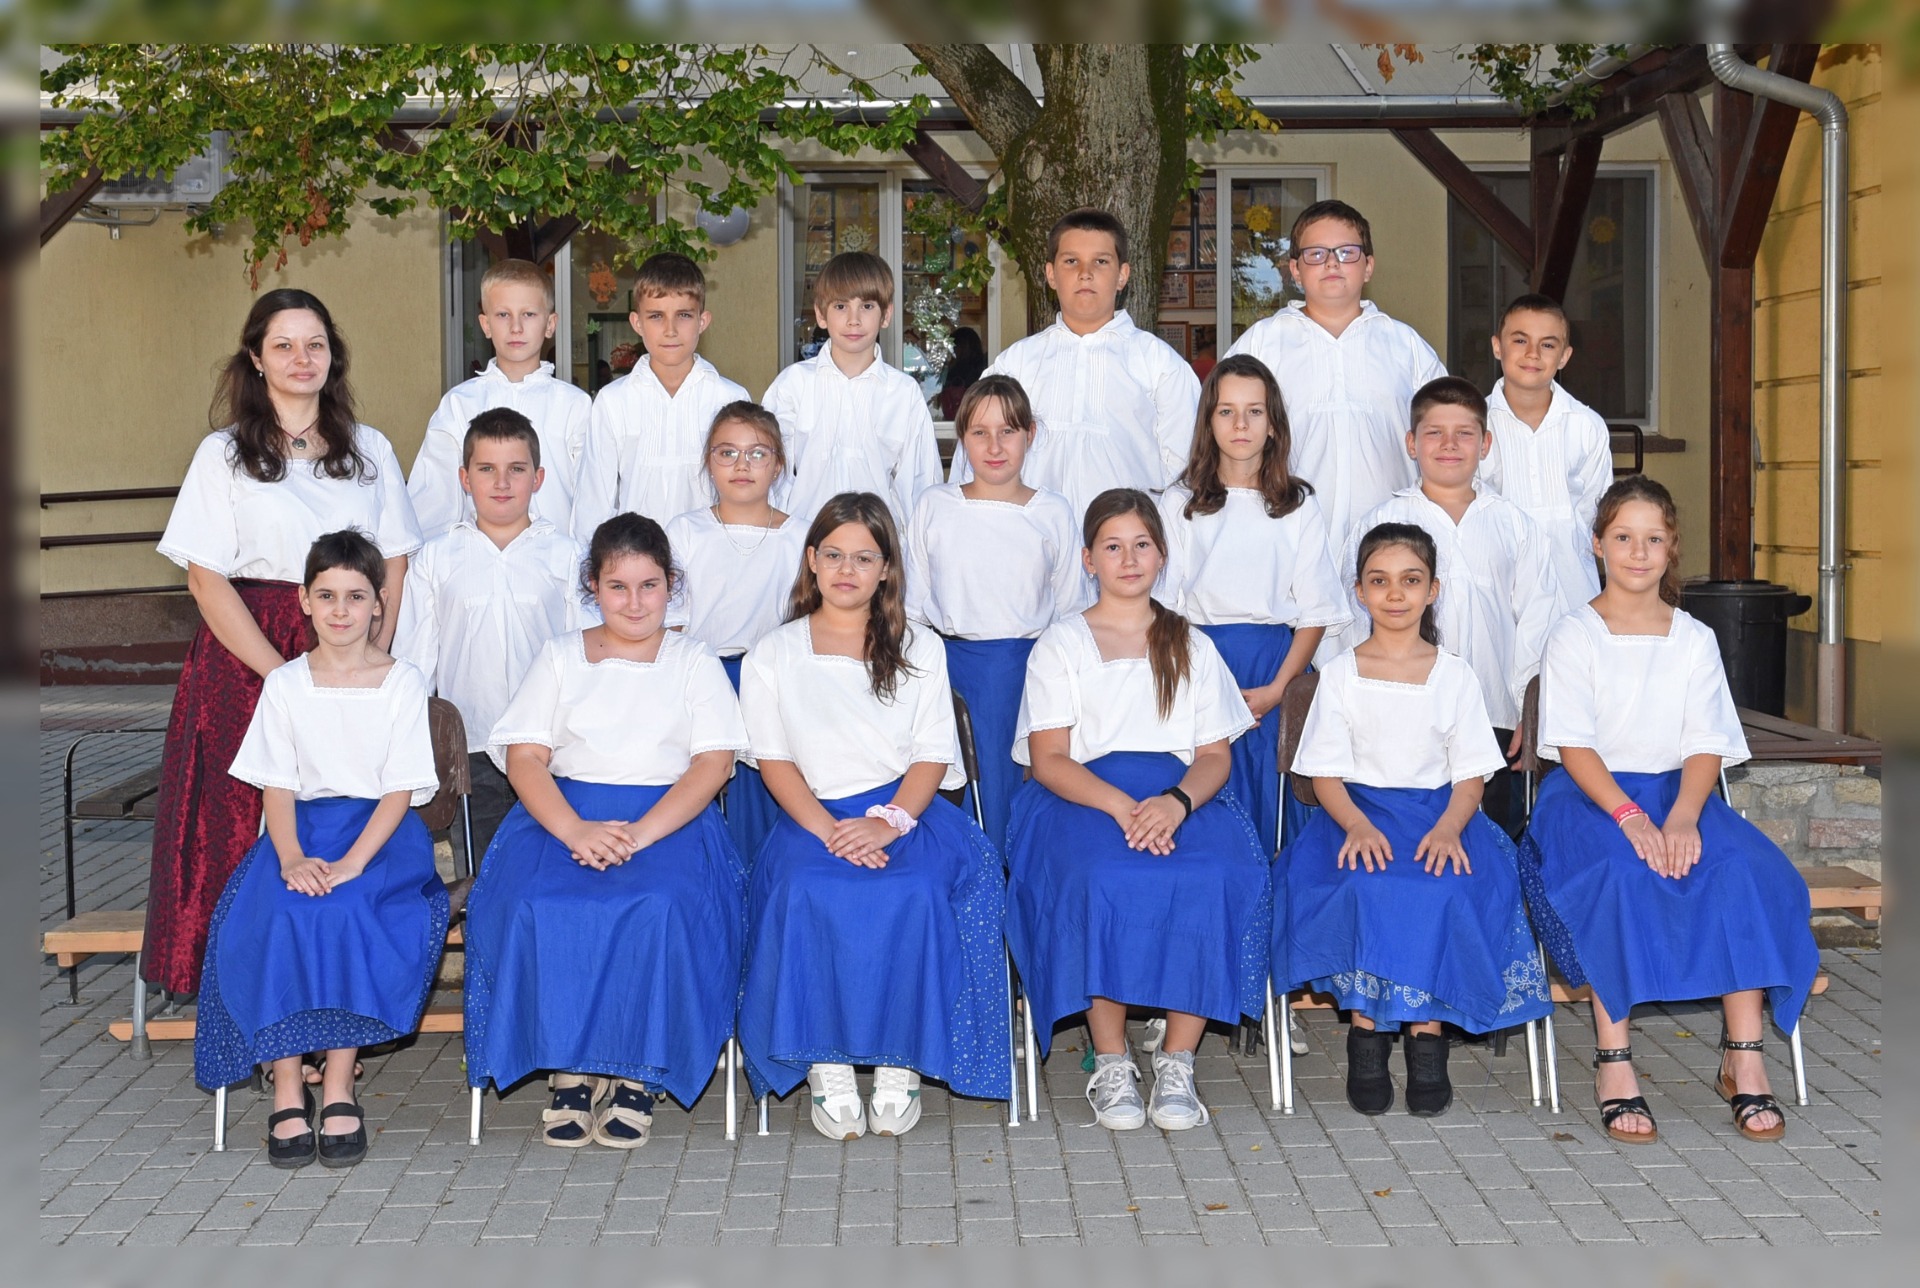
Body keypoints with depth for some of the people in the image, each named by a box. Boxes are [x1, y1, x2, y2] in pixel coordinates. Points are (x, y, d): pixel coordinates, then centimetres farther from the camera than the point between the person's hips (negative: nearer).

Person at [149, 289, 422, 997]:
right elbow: (207, 579, -3)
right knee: (241, 826, -6)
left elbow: (394, 566, 9)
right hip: (246, 659, -2)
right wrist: (286, 676, -13)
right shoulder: (224, 454, 4)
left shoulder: (370, 449, 12)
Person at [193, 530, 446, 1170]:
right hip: (303, 826, 2)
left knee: (347, 909, -33)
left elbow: (401, 790, -4)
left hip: (382, 830, -2)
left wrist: (351, 862, -20)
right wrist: (291, 857, -19)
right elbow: (277, 785, 2)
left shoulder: (403, 682, 2)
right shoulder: (285, 685, 8)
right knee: (279, 915, -30)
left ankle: (339, 1085, -24)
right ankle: (287, 1088, -25)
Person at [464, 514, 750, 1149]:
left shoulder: (694, 661, 12)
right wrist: (576, 829, -16)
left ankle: (635, 1070, -18)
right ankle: (568, 1064, -15)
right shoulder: (561, 656, 15)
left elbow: (713, 764, -1)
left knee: (659, 907, -34)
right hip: (563, 813, 2)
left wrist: (639, 834, -17)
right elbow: (525, 757, 4)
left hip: (671, 816, -1)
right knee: (538, 906, -30)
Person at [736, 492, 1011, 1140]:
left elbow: (932, 756, 6)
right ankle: (826, 1063, -24)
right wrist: (829, 831, -15)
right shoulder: (773, 656, 13)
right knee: (809, 893, -34)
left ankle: (900, 1061, -20)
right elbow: (775, 761, 3)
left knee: (916, 891, -33)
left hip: (905, 811, 0)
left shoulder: (920, 650, 15)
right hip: (811, 817, 0)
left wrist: (888, 822, -14)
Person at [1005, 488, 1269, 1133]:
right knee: (1105, 878, -36)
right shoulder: (1060, 645, 12)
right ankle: (1110, 1063, -23)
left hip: (1183, 795, 2)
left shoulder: (1191, 647, 20)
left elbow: (1216, 755, 9)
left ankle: (1177, 1061, -23)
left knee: (1216, 878, -32)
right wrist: (1121, 807, -19)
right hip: (1082, 796, -2)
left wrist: (1177, 801, -15)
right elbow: (1049, 760, 0)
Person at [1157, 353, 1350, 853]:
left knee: (1270, 803, -2)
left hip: (1278, 667, 0)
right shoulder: (1178, 504, 8)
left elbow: (1316, 612, 4)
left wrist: (1277, 689, -9)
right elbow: (1165, 607, 4)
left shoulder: (1298, 507, 7)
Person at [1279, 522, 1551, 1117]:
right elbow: (1325, 773, 1)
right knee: (1364, 885, -33)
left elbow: (1471, 775, 4)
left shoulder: (1455, 675, 9)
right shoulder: (1341, 673, 7)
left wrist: (1449, 826, -18)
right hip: (1358, 814, 0)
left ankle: (1427, 1028, -19)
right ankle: (1366, 1029, -19)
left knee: (1444, 887, -32)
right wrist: (1356, 824, -20)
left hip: (1439, 814, 1)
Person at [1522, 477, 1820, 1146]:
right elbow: (1574, 746, -8)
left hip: (1677, 791, 3)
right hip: (1589, 794, -3)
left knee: (1744, 868, -28)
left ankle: (1743, 1059, -25)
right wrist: (1630, 816, -24)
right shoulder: (1575, 636, 2)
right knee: (1620, 872, -36)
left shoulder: (1695, 639, 12)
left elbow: (1705, 745, 1)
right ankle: (1613, 1060, -32)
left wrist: (1682, 816, -19)